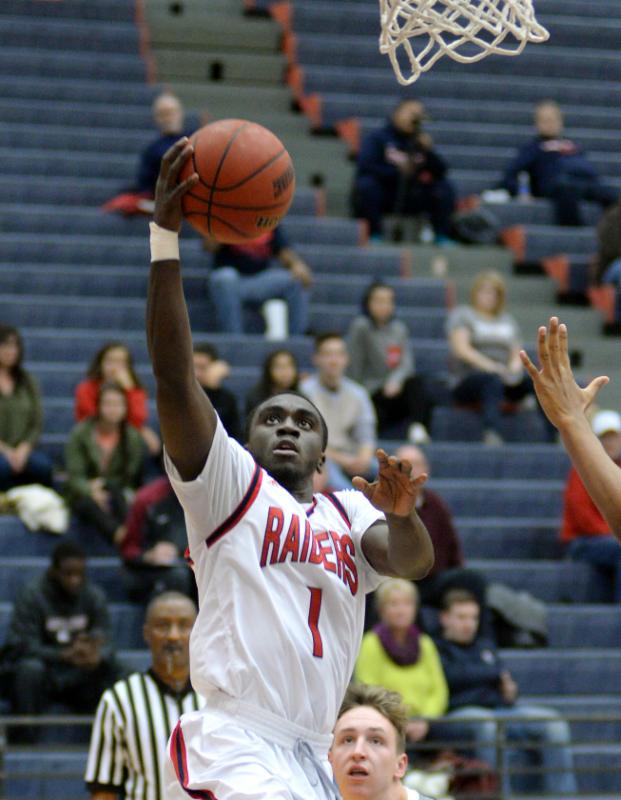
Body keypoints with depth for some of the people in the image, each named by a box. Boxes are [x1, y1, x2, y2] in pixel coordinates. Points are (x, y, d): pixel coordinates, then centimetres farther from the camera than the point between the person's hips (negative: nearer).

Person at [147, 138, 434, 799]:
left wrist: (403, 516, -25)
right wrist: (164, 238, -12)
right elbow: (173, 375, -4)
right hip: (231, 743, -6)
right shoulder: (231, 484, 8)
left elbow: (412, 561, -1)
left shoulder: (349, 514, 20)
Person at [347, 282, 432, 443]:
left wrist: (396, 380, -18)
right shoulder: (361, 327, 3)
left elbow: (407, 363, 3)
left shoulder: (399, 328, 18)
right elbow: (354, 369, -2)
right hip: (372, 395, -4)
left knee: (417, 382, -31)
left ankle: (418, 428, -43)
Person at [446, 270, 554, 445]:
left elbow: (517, 354, 16)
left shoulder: (508, 320, 24)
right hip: (468, 379, -5)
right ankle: (492, 435, -61)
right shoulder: (462, 315, 9)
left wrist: (514, 368, -9)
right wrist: (492, 367, -19)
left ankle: (554, 438, -37)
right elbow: (461, 349, -6)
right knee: (493, 379, -41)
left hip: (505, 379, 5)